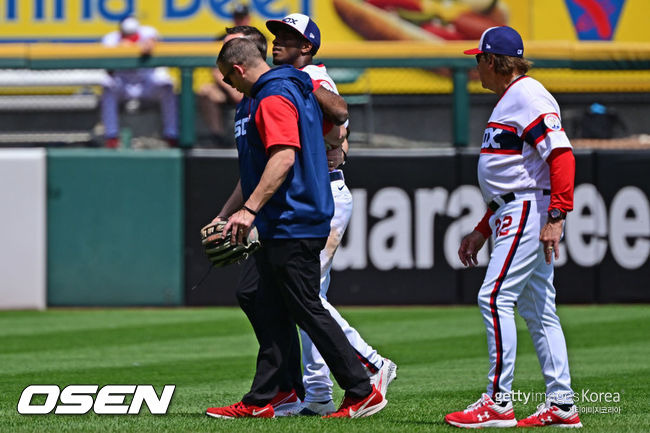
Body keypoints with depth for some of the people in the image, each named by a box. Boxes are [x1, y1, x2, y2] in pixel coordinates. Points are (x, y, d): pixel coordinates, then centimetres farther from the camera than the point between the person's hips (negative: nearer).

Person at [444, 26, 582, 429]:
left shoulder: (528, 95, -11)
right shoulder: (510, 100, 22)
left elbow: (561, 155, -22)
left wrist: (555, 217, -29)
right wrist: (481, 232, 25)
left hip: (531, 210, -11)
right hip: (512, 214, 11)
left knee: (496, 297, -15)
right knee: (537, 309, 9)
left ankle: (498, 402, -16)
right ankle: (562, 405, 9)